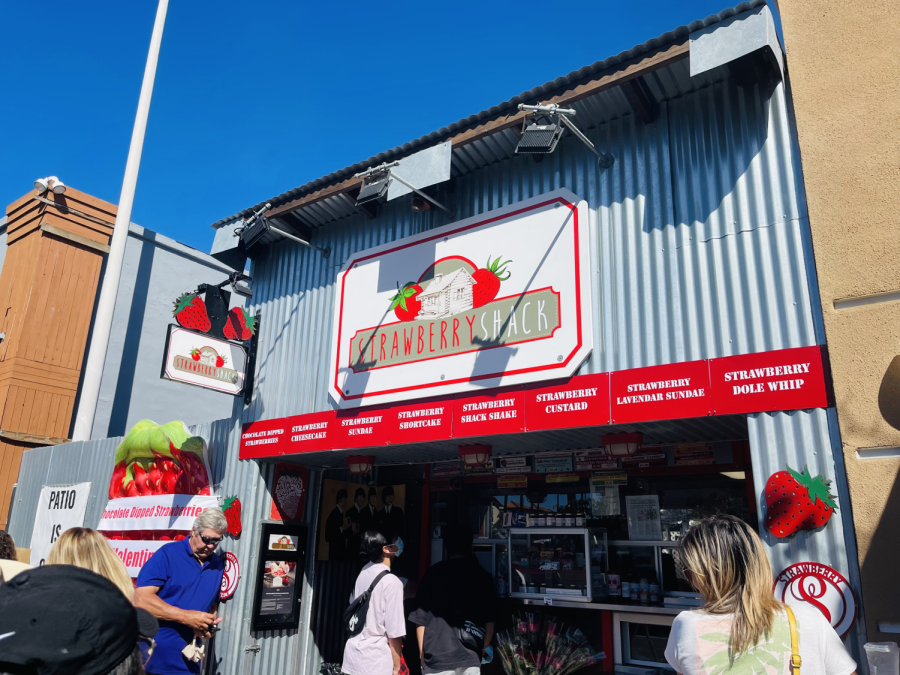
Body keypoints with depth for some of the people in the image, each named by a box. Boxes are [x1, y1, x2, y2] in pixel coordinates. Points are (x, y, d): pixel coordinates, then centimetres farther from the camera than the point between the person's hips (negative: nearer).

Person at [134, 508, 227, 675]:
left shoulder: (218, 565, 7)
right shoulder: (168, 554, -10)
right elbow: (142, 599, -18)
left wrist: (208, 626, -5)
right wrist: (186, 617, -20)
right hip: (152, 657, -5)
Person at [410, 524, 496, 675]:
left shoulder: (433, 572, 3)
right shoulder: (481, 575, 4)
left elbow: (420, 618, 2)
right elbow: (489, 620, 7)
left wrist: (422, 652, 12)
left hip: (436, 654, 0)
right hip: (469, 656, 0)